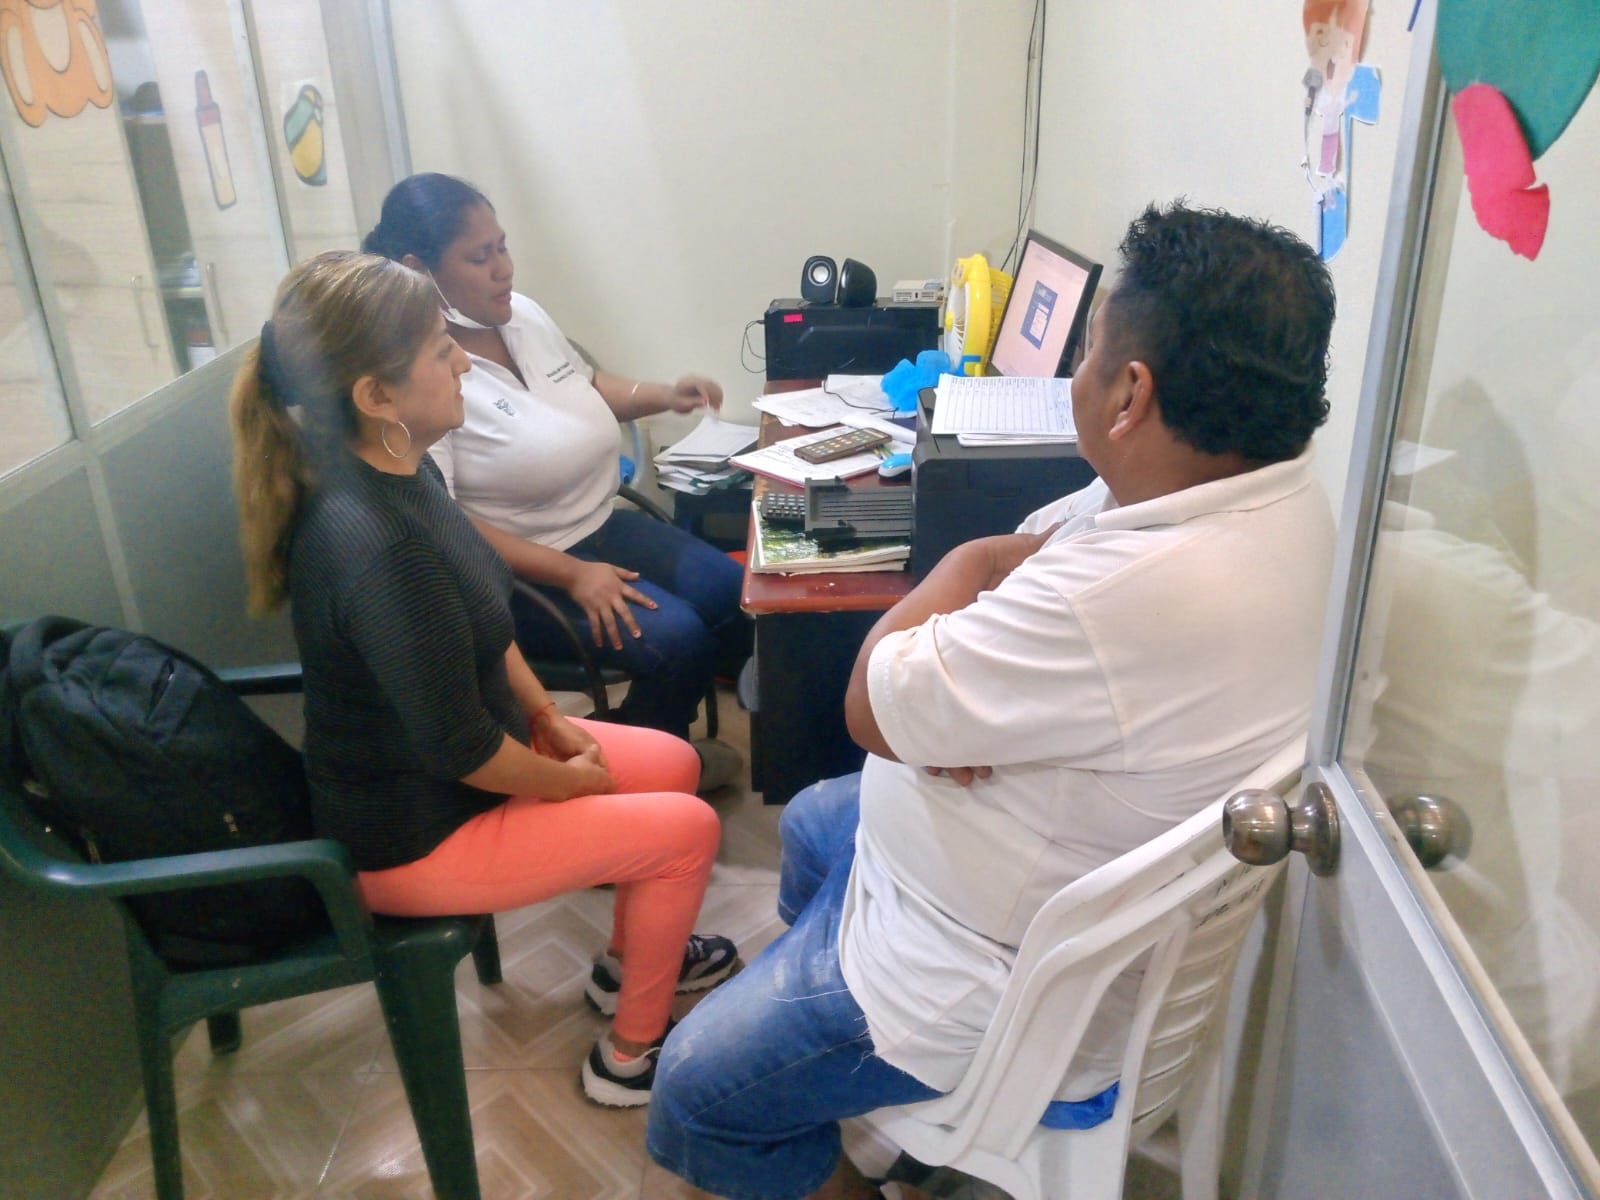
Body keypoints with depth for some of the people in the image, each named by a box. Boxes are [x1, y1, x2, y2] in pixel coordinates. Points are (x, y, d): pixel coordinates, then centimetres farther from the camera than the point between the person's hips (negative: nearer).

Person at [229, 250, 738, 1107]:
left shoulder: (400, 470, -4)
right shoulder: (373, 543, -35)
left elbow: (482, 622, 9)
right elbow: (460, 751, -27)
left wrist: (550, 719, 3)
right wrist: (568, 781, -10)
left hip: (454, 765, 9)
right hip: (413, 836, -9)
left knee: (675, 762, 13)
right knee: (687, 829, -7)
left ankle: (628, 962, 34)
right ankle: (628, 1056, 15)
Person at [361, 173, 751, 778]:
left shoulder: (523, 314, 2)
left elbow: (586, 386, 21)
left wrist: (661, 396, 2)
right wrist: (571, 574, -26)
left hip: (603, 524, 8)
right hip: (519, 570, -8)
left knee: (742, 597, -6)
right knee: (678, 639, -23)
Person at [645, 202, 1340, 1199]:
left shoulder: (1136, 595, -40)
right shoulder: (1273, 487, -9)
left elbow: (873, 705, -26)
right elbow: (1011, 556, 1)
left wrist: (967, 572, -10)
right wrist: (956, 689, -18)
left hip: (1022, 982, -9)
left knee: (695, 1095, 4)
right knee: (812, 825, 29)